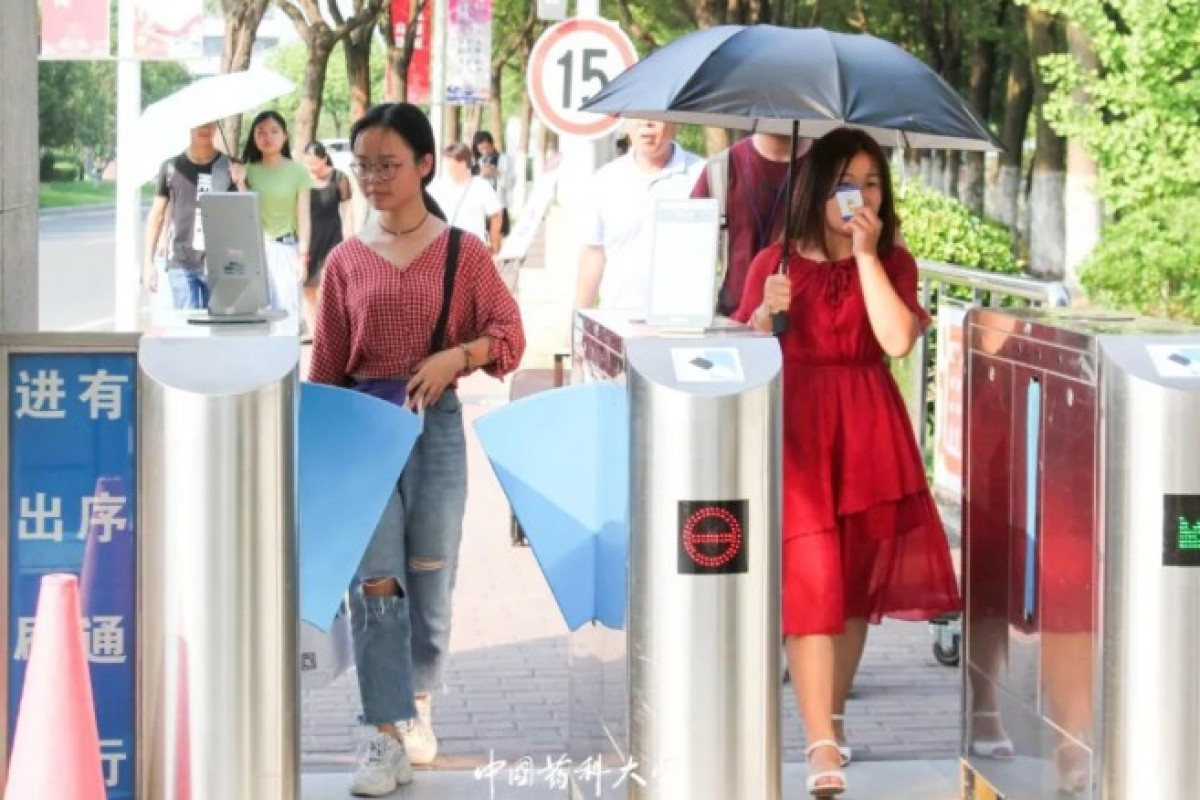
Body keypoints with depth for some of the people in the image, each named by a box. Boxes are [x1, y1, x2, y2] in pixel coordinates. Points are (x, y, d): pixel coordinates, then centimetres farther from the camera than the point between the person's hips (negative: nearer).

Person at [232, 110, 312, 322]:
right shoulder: (248, 170, 8)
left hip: (286, 249, -2)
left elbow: (303, 217, 0)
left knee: (286, 311, -7)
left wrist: (303, 256, -6)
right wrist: (240, 183, -6)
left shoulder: (297, 172, 1)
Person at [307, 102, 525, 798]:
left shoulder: (463, 252, 1)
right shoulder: (346, 260, 5)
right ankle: (386, 740, -8)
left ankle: (419, 704, 30)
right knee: (376, 583, -8)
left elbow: (510, 336, -1)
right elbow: (326, 365, 7)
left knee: (429, 580, 8)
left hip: (436, 425, 0)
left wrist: (453, 357, -17)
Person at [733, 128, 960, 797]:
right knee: (810, 583, -9)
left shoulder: (894, 262, 5)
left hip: (868, 431, 2)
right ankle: (822, 745, -12)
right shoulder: (776, 262, 3)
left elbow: (898, 340, -12)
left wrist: (866, 254, -12)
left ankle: (832, 716, 27)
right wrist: (766, 312, -15)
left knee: (856, 581, 9)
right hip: (796, 426, -2)